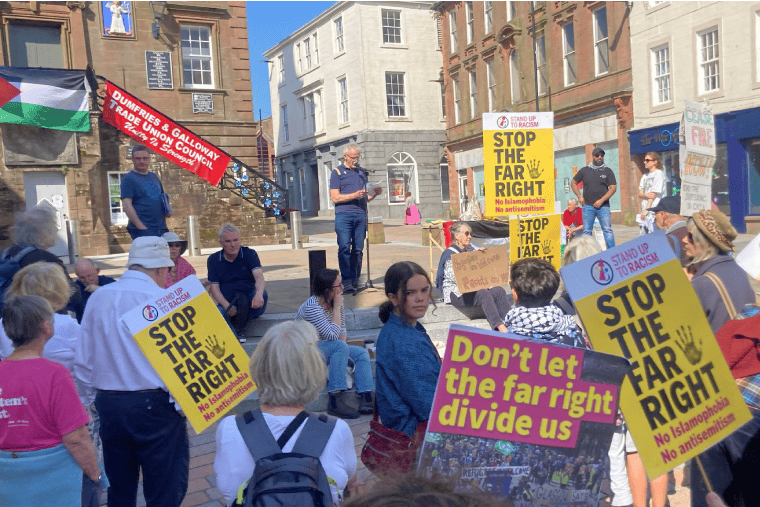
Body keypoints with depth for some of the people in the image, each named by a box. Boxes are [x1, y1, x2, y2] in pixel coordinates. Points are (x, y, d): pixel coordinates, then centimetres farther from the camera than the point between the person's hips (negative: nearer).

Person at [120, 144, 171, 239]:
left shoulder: (154, 177, 18)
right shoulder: (128, 178, -3)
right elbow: (126, 204, -11)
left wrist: (167, 210, 5)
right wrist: (140, 226, -19)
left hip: (161, 228, 7)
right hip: (142, 231, -7)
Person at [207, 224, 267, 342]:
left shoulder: (249, 254, 4)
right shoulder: (213, 260, 8)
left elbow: (259, 276, -13)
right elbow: (214, 287, 1)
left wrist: (258, 294, -38)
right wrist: (227, 306, -19)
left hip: (250, 304, 0)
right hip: (226, 304, 0)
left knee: (263, 294, -32)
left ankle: (237, 328, -33)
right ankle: (236, 337, -51)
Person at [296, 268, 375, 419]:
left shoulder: (334, 301, 1)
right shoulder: (312, 307, -24)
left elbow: (342, 329, 9)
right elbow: (332, 335, -28)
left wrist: (343, 349, -8)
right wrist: (337, 308, -23)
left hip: (327, 348, 9)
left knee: (362, 353, -9)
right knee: (339, 347, -33)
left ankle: (367, 399, -22)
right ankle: (336, 400, -35)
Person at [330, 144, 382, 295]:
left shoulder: (361, 172, 22)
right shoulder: (337, 172, 6)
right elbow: (335, 197, -4)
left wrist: (375, 193, 4)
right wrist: (354, 195, -13)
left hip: (361, 215, 4)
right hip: (344, 215, -4)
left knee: (358, 249, 4)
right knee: (344, 248, -11)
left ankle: (355, 281, 11)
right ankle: (347, 283, -11)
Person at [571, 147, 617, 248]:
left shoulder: (608, 171, 7)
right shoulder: (584, 170, 12)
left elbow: (613, 188, 1)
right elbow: (573, 183, 19)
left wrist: (601, 200, -10)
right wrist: (579, 196, 5)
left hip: (603, 206, -1)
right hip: (587, 206, 1)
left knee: (607, 230, -7)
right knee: (586, 231, 3)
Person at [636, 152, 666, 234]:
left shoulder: (659, 173, -3)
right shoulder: (645, 176, 20)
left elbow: (654, 193, -10)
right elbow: (640, 193, 12)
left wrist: (646, 210, -15)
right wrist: (646, 195, -12)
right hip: (645, 211, 7)